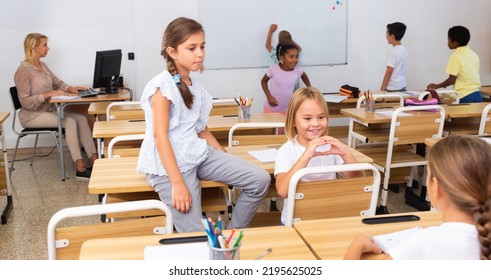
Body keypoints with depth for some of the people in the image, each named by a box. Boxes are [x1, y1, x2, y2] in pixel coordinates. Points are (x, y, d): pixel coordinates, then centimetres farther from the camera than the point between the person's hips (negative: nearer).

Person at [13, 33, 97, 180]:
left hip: (49, 110, 8)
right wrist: (48, 94, -28)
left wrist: (70, 89, -7)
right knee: (70, 122, -26)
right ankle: (80, 168, -24)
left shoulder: (43, 65, 10)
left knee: (81, 118, -13)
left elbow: (58, 83, 15)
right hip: (32, 116, -8)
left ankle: (93, 159, -18)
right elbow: (25, 102, -20)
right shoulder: (23, 71, -15)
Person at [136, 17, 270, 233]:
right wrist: (177, 183, -23)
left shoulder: (197, 88, 11)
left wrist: (228, 162, 12)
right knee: (194, 234, -18)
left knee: (260, 180, -2)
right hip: (169, 163, -8)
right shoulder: (162, 86, -13)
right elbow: (160, 136, -19)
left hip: (198, 154, 8)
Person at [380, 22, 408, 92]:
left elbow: (389, 72, -17)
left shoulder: (394, 51, -16)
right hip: (402, 86, 8)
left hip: (393, 88, -8)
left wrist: (382, 89, -13)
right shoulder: (403, 49, 10)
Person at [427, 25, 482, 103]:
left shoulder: (456, 56, -11)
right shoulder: (473, 54, 11)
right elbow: (469, 76, 15)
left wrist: (436, 86, 2)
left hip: (465, 97, -6)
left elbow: (452, 80, -11)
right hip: (477, 95, 6)